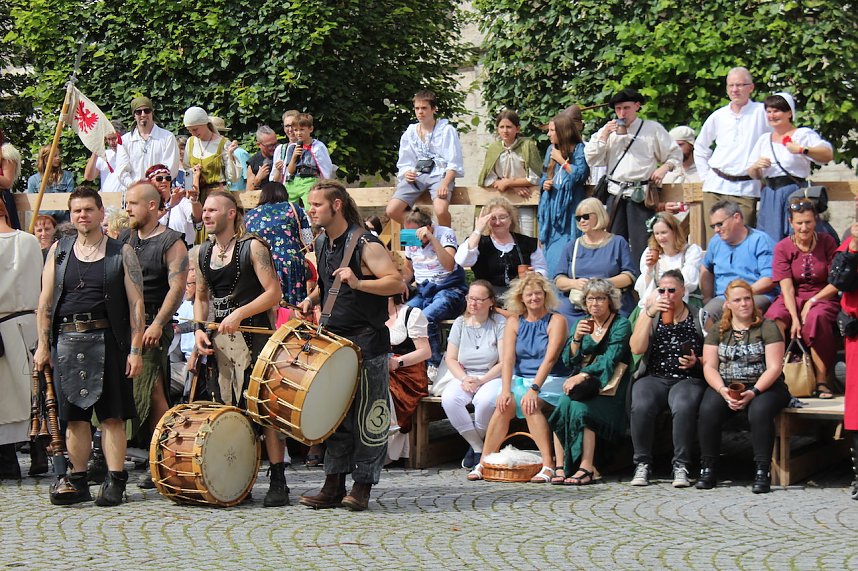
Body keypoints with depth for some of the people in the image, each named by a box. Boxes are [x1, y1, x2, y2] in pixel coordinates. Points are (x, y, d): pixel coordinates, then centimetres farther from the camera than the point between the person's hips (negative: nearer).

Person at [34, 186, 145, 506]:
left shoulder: (121, 253, 4)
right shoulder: (59, 251, 12)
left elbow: (136, 303, 0)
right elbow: (46, 301, 11)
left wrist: (135, 349, -8)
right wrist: (43, 344, 3)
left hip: (107, 340, -3)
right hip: (67, 341, 3)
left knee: (112, 415, -3)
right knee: (74, 416, 5)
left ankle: (115, 481, 0)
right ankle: (78, 481, 12)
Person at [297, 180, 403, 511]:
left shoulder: (364, 244, -12)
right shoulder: (321, 244, 12)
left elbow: (397, 282, -18)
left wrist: (358, 283, -29)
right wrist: (312, 299, 9)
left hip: (367, 342, -8)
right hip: (333, 339, 8)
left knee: (367, 416, -2)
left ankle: (363, 487, 4)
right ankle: (334, 486, 14)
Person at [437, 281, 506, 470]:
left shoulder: (500, 323, -2)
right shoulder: (460, 323, 10)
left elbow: (504, 362, -8)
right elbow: (451, 358, 8)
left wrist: (481, 381, -17)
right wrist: (464, 379, -10)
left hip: (492, 376, -3)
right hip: (463, 376, 4)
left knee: (485, 400, -37)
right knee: (449, 399, -29)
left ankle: (476, 444, -9)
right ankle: (477, 447, -15)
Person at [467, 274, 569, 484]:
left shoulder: (556, 321, -2)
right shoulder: (514, 322, 10)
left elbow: (550, 358, -14)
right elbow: (508, 358, -2)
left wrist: (534, 389, -26)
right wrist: (505, 390, -17)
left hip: (550, 381, -3)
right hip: (520, 379, 3)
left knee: (528, 404, -32)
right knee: (504, 405, -26)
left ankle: (549, 464, -32)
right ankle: (484, 462, -22)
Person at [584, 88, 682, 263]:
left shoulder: (653, 129, 5)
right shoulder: (608, 130, 15)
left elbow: (675, 154, 10)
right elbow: (591, 159, 8)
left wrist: (664, 168, -9)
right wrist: (604, 135, -2)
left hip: (640, 195, -4)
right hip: (616, 194, 4)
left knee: (641, 245, -10)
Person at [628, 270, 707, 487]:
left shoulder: (700, 318, 12)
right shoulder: (648, 315, 16)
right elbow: (636, 349, -1)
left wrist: (696, 362, -12)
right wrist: (650, 313, -6)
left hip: (688, 379, -1)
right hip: (654, 378, 1)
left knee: (684, 407, -37)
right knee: (641, 407, -33)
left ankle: (681, 466, -25)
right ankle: (642, 465, -19)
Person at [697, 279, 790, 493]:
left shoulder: (767, 327, 1)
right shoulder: (718, 331, 11)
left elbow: (774, 367, -7)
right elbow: (709, 366, 3)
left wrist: (753, 392, -21)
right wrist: (723, 391, -17)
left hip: (764, 386, -2)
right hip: (725, 386, 2)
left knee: (759, 410, -36)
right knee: (708, 410, -29)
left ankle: (763, 472, -28)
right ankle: (708, 470, -18)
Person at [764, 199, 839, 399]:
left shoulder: (827, 242, 0)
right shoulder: (782, 248, 0)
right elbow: (786, 287, -7)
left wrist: (812, 301, -14)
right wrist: (794, 318, -22)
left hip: (822, 297, -1)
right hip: (793, 299, 1)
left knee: (816, 318, -37)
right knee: (773, 320, -33)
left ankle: (821, 381, -32)